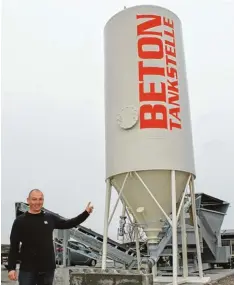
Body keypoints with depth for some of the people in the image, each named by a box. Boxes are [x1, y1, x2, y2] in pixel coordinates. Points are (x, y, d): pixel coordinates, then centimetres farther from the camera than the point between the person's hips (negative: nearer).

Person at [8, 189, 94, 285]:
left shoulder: (50, 218, 6)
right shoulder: (20, 221, -4)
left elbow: (68, 224, 18)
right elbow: (14, 246, -4)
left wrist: (86, 213, 14)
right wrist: (11, 268, -11)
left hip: (47, 268, 3)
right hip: (27, 269, -3)